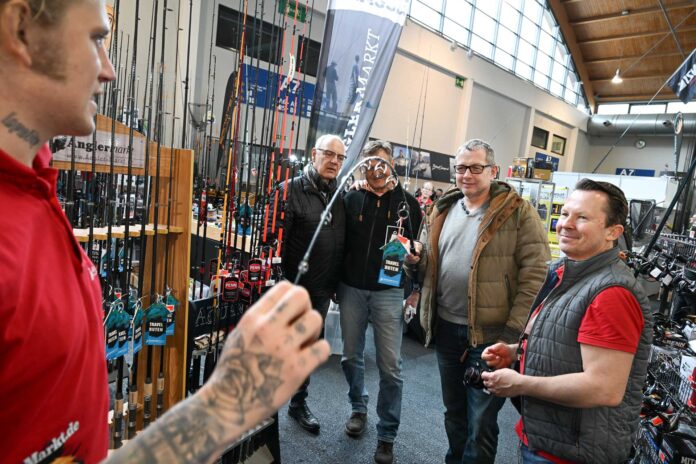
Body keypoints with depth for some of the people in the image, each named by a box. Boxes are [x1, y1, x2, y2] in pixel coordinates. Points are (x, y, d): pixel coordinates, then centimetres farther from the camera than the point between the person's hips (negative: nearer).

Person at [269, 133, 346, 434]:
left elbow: (344, 240, 8)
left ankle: (299, 403, 40)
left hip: (322, 290, 5)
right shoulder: (291, 189, -12)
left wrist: (336, 283, 7)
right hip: (292, 288, -5)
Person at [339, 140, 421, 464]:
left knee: (390, 366, 1)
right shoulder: (351, 199, 2)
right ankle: (358, 409, 40)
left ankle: (387, 435, 18)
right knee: (351, 356, 15)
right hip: (351, 289, 2)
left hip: (389, 292, -2)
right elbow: (339, 242, 5)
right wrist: (335, 283, 2)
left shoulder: (407, 202, 0)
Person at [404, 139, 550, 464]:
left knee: (480, 422, 9)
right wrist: (415, 258, -6)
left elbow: (535, 274, -12)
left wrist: (514, 330, -16)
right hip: (446, 328, 5)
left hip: (490, 334, -5)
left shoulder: (518, 212, -8)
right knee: (453, 412, 22)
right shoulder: (443, 210, 8)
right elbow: (429, 261, 18)